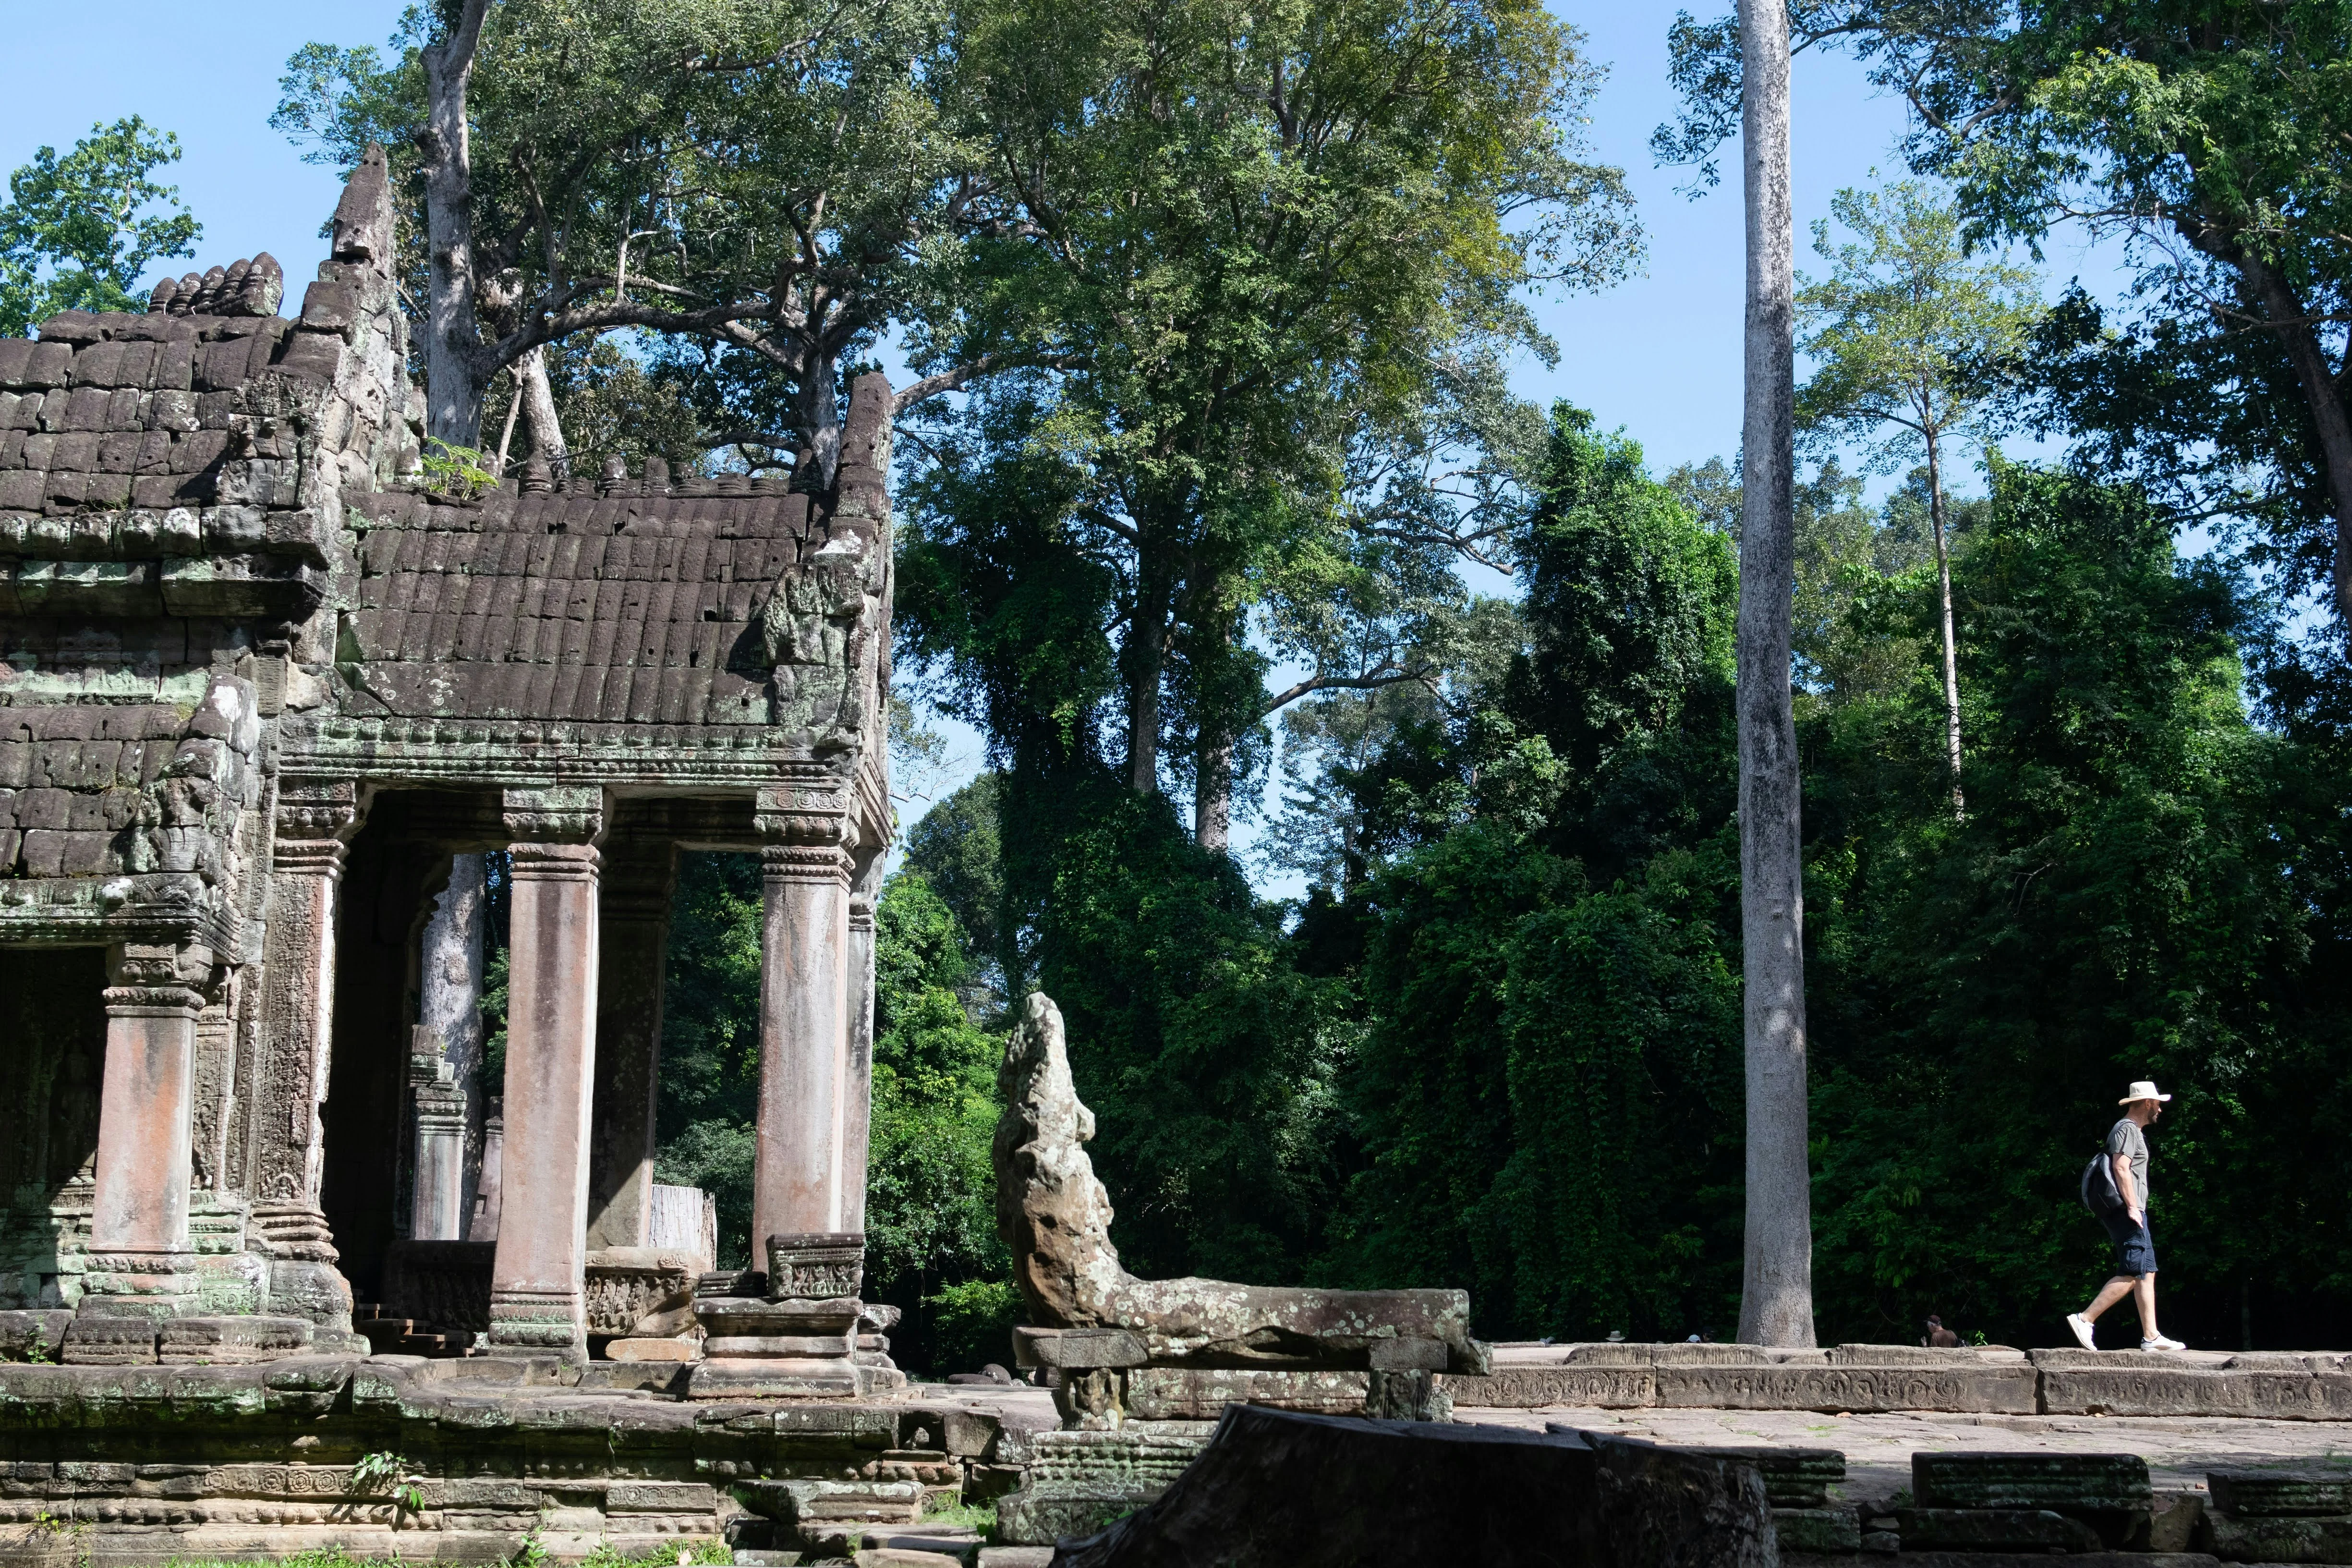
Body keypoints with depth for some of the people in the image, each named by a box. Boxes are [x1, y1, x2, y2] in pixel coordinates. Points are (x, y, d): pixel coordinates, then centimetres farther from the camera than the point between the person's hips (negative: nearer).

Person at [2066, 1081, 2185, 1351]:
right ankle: (2085, 1319, -16)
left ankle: (2151, 1337, 6)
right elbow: (2121, 1167, -20)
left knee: (2147, 1274, 8)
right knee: (2132, 1275, -15)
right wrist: (2131, 1206, -24)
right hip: (2127, 1214, -11)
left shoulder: (2134, 1131, 24)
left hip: (2131, 1214, 11)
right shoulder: (2127, 1129, -8)